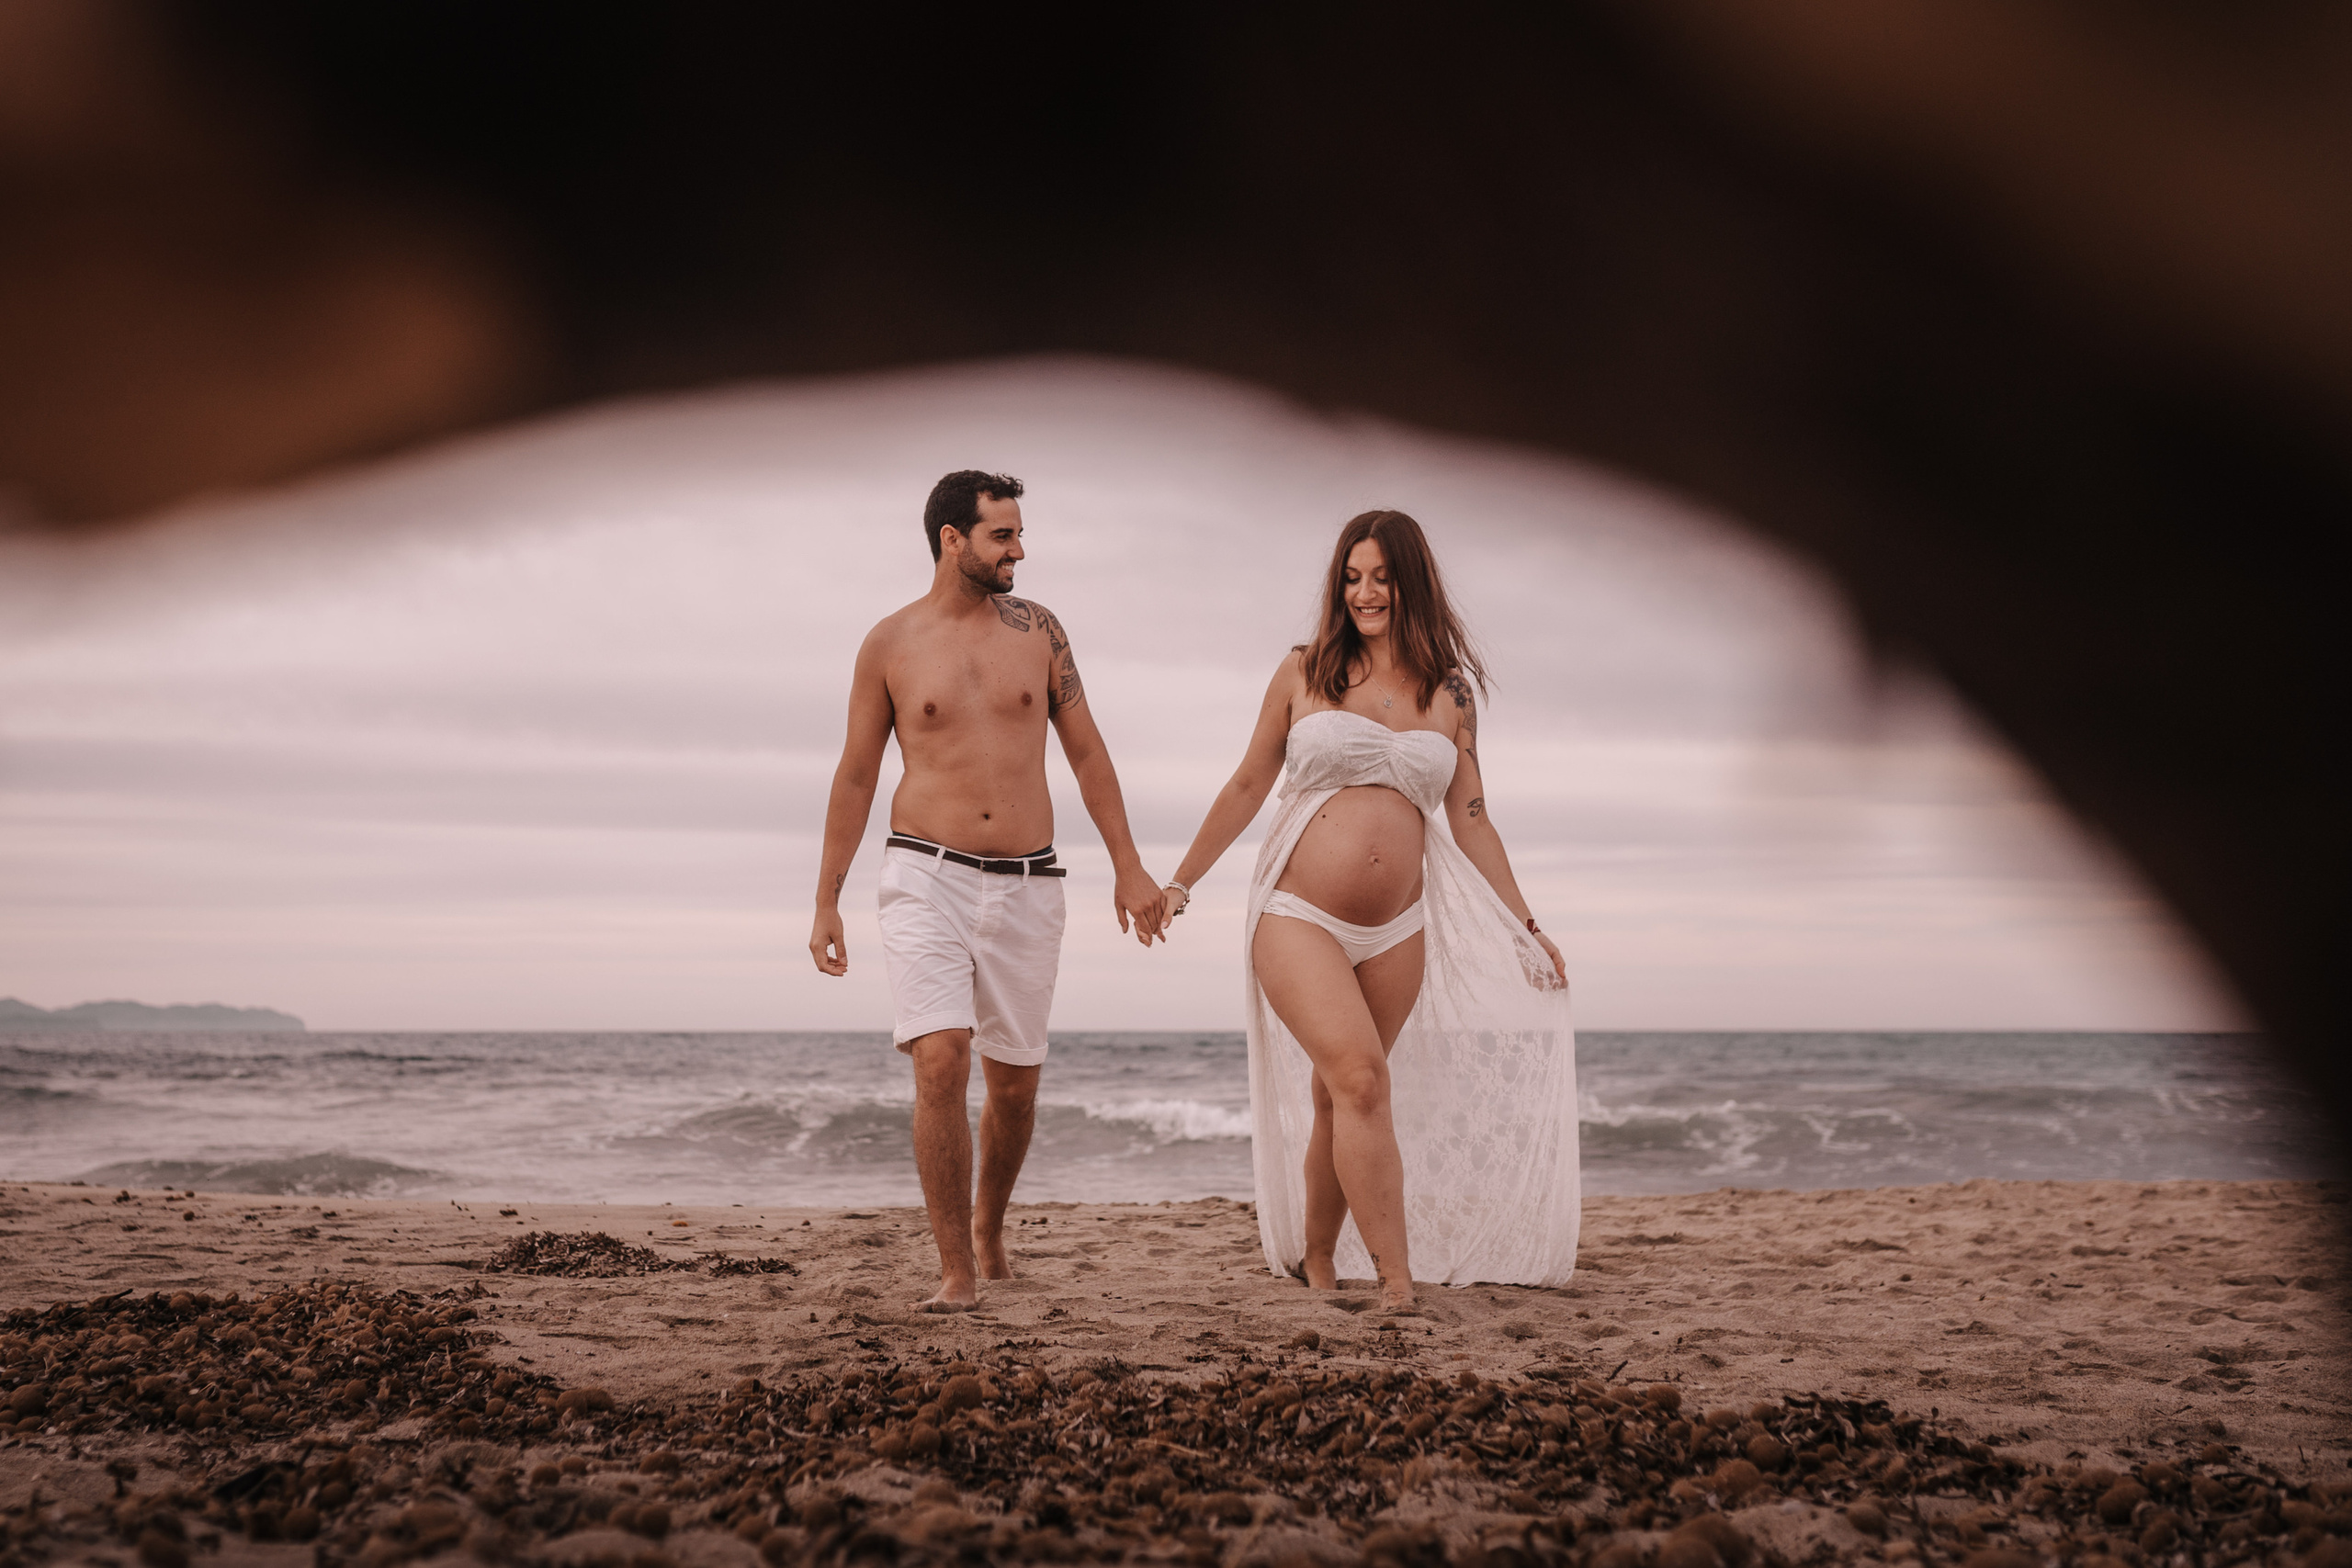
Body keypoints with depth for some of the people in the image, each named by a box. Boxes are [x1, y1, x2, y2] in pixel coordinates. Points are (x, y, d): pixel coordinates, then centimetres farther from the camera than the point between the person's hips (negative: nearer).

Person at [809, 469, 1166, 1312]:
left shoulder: (1036, 629, 6)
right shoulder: (890, 643, 1)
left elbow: (1085, 751, 11)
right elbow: (855, 776, 8)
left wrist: (1128, 866, 6)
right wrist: (826, 902, 7)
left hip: (1026, 887, 3)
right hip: (927, 878, -2)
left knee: (1014, 1084, 9)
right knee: (942, 1066, -17)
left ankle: (988, 1225, 36)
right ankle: (956, 1272, -8)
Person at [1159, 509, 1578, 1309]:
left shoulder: (1449, 696, 10)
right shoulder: (1304, 673, 5)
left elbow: (1472, 823, 13)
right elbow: (1246, 787, 12)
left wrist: (1526, 928, 11)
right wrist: (1179, 883, 15)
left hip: (1397, 934, 3)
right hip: (1298, 919, -3)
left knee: (1336, 1102, 8)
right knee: (1363, 1079, -20)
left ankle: (1316, 1264, 27)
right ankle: (1398, 1284, -21)